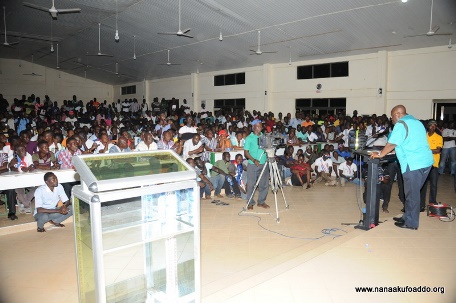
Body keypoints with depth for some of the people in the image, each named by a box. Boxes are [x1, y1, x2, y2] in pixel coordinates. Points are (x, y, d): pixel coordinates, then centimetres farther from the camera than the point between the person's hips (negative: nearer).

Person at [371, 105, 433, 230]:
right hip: (426, 162, 9)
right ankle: (408, 217, 28)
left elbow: (392, 144, -12)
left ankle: (411, 223, 11)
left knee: (412, 194, 1)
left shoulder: (401, 124, -8)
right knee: (413, 192, 18)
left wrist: (380, 155, -1)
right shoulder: (417, 122, 19)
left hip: (414, 164, -9)